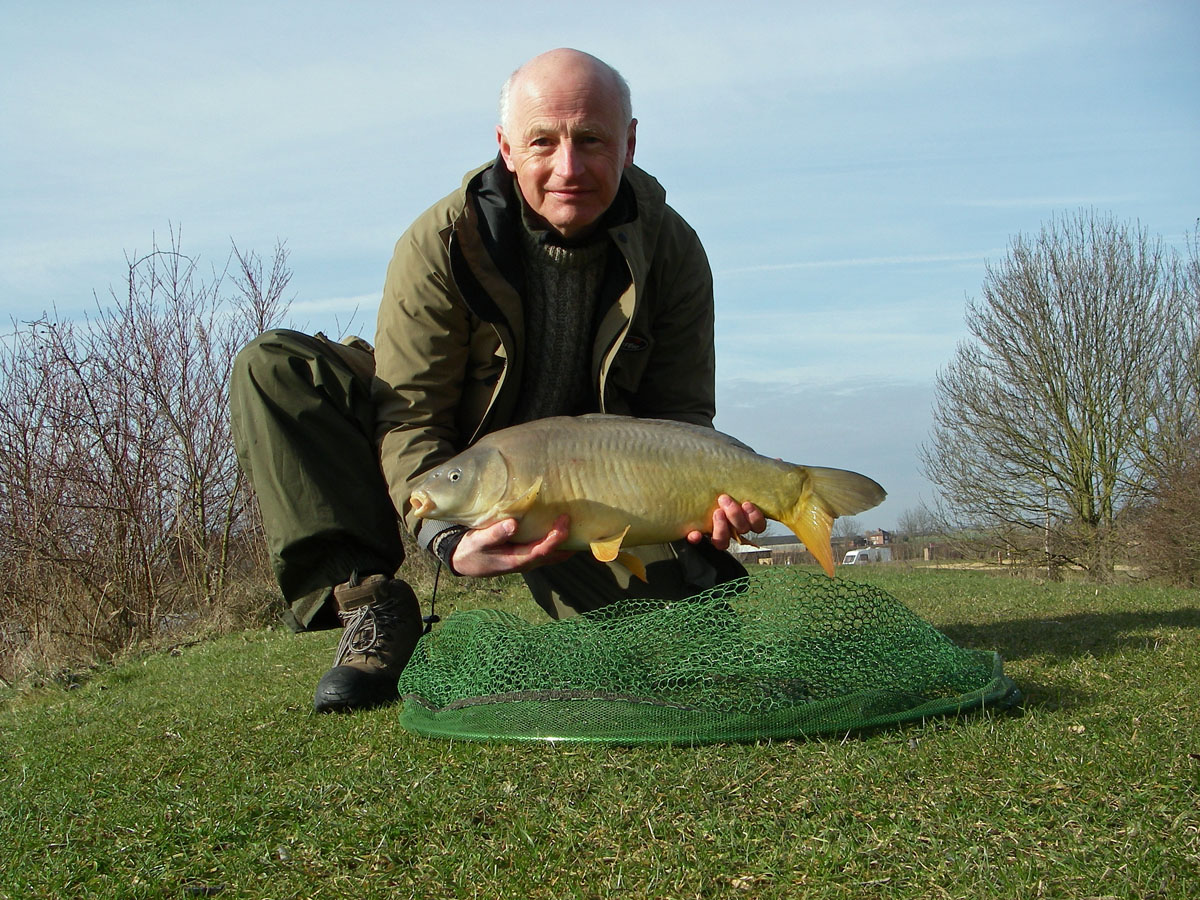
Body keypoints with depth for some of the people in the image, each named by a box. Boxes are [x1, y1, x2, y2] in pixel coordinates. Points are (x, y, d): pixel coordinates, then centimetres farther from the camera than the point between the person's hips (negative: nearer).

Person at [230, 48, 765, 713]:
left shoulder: (672, 252, -13)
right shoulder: (441, 243, -20)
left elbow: (679, 416, -9)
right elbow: (411, 415, -23)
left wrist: (705, 499, -32)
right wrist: (449, 538, -41)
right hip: (455, 465, 0)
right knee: (272, 366, -21)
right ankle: (368, 603, -20)